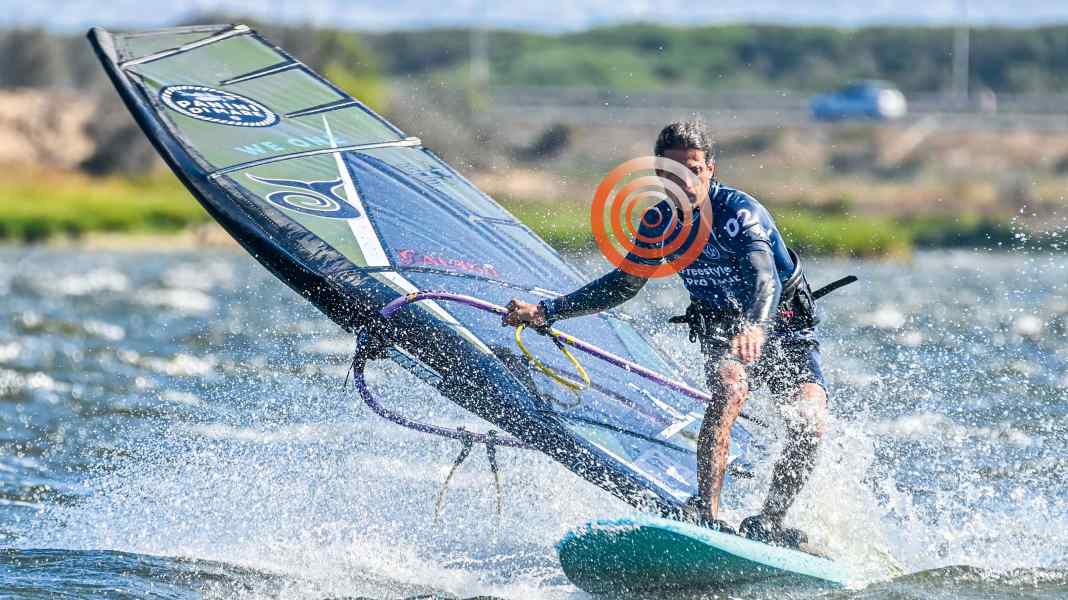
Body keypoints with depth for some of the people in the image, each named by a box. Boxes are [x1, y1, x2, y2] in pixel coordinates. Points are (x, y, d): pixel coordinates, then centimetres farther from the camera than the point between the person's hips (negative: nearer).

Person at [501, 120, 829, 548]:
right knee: (729, 389, -30)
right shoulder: (660, 219, -10)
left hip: (786, 326, -3)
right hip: (719, 328, 3)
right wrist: (546, 311, -3)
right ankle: (706, 512, -36)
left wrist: (755, 327, -68)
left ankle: (768, 524, -4)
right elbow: (624, 284, 5)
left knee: (809, 425, -22)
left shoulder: (739, 212, -28)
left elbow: (765, 278, -45)